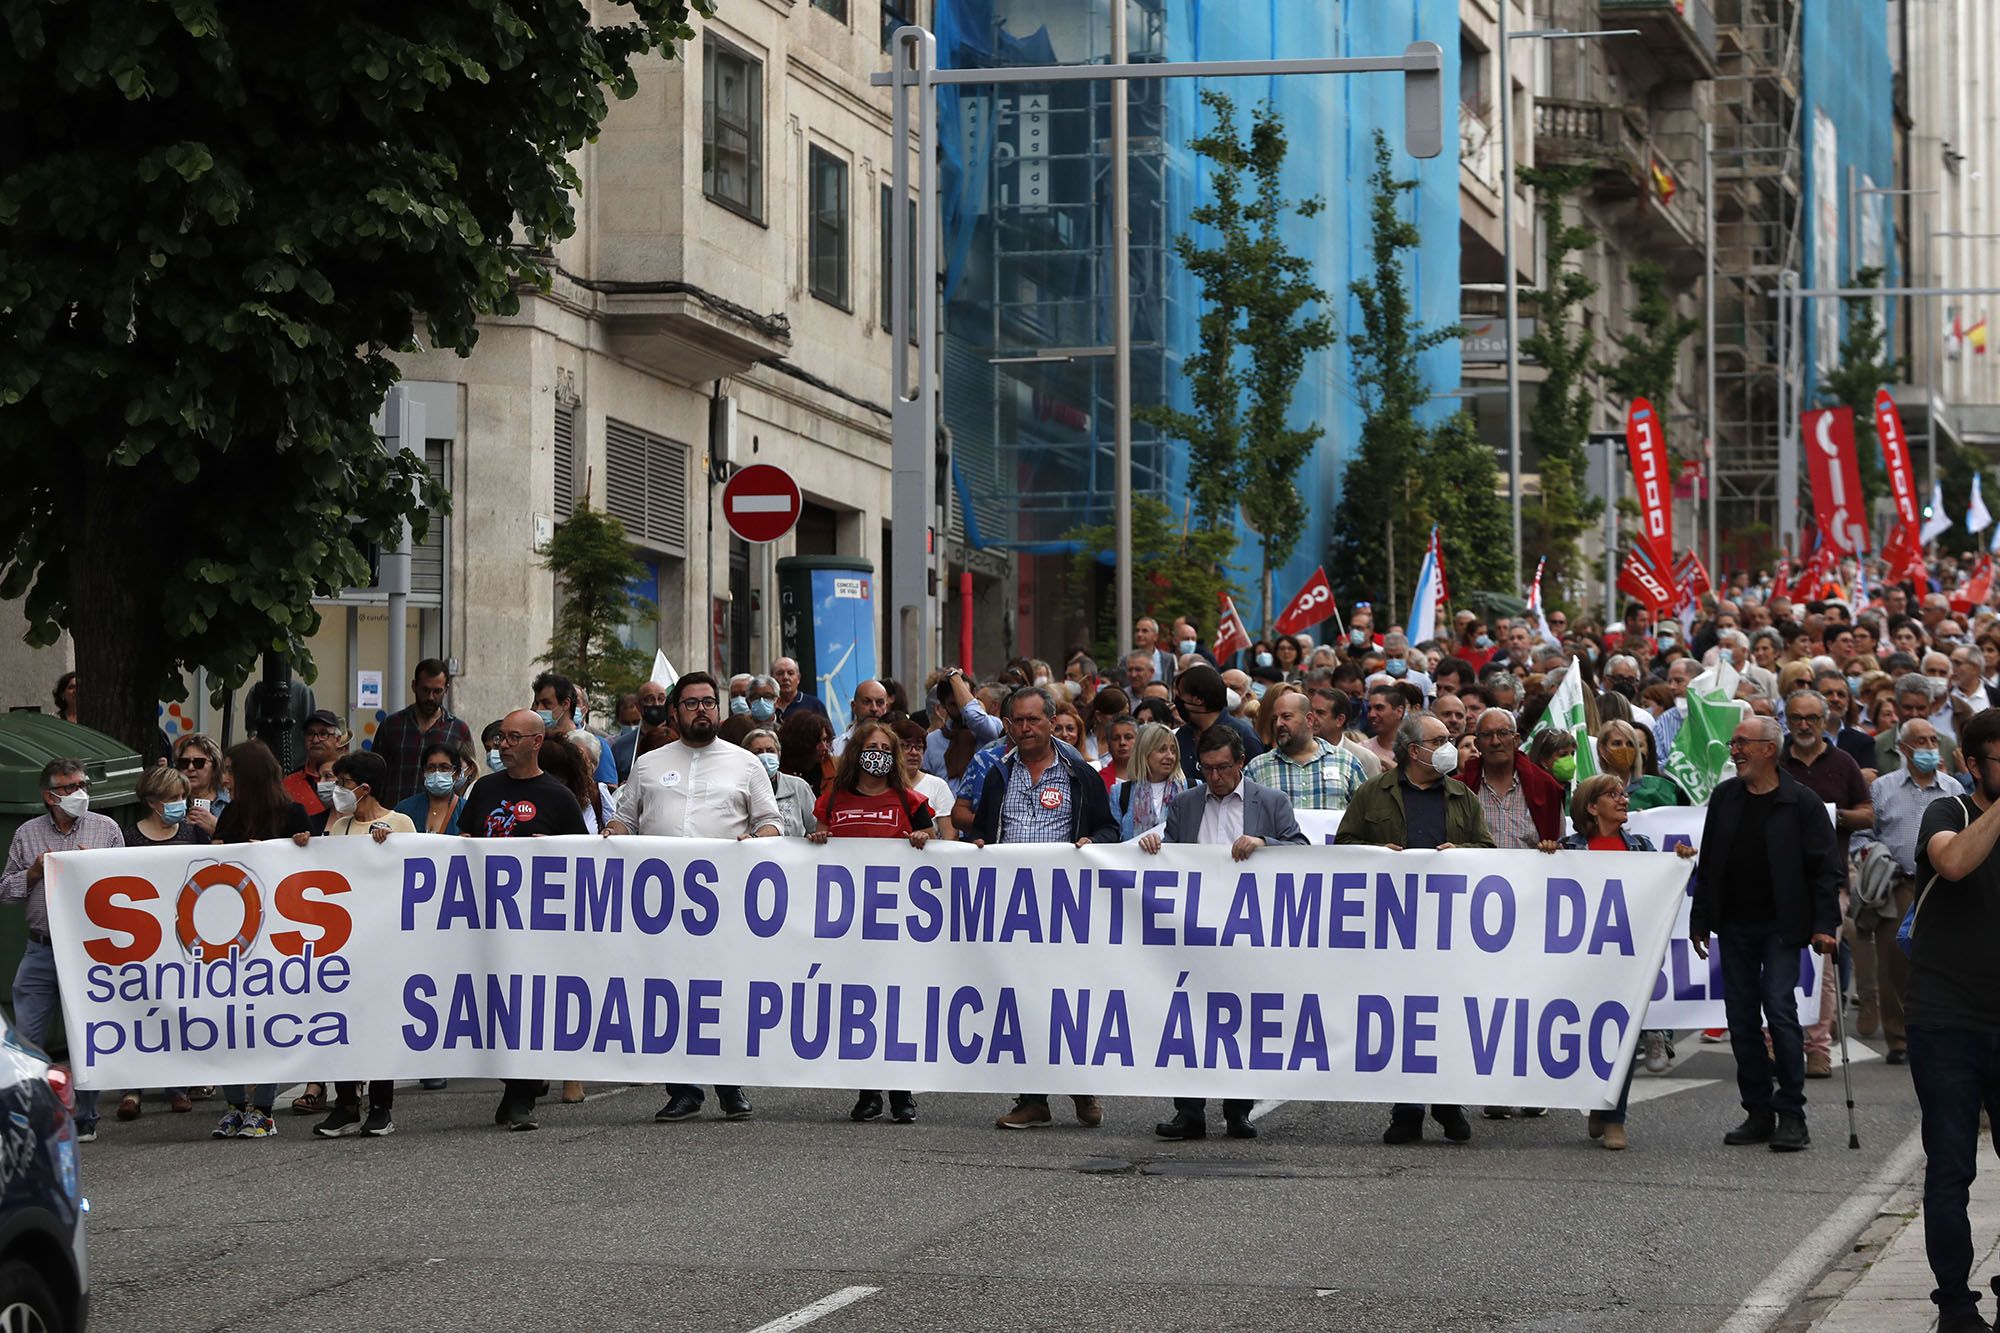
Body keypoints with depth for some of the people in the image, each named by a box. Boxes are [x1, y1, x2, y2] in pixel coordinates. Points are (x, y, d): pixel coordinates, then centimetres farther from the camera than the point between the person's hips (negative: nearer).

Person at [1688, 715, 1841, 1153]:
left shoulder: (1800, 802, -5)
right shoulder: (1725, 797, 9)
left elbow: (1824, 868, -6)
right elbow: (1708, 865, 14)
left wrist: (1823, 925, -13)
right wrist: (1700, 921, 10)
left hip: (1781, 924, -5)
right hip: (1735, 924, 5)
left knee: (1780, 1009, -12)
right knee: (1741, 1018, 5)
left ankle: (1791, 1115, -6)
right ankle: (1758, 1113, 13)